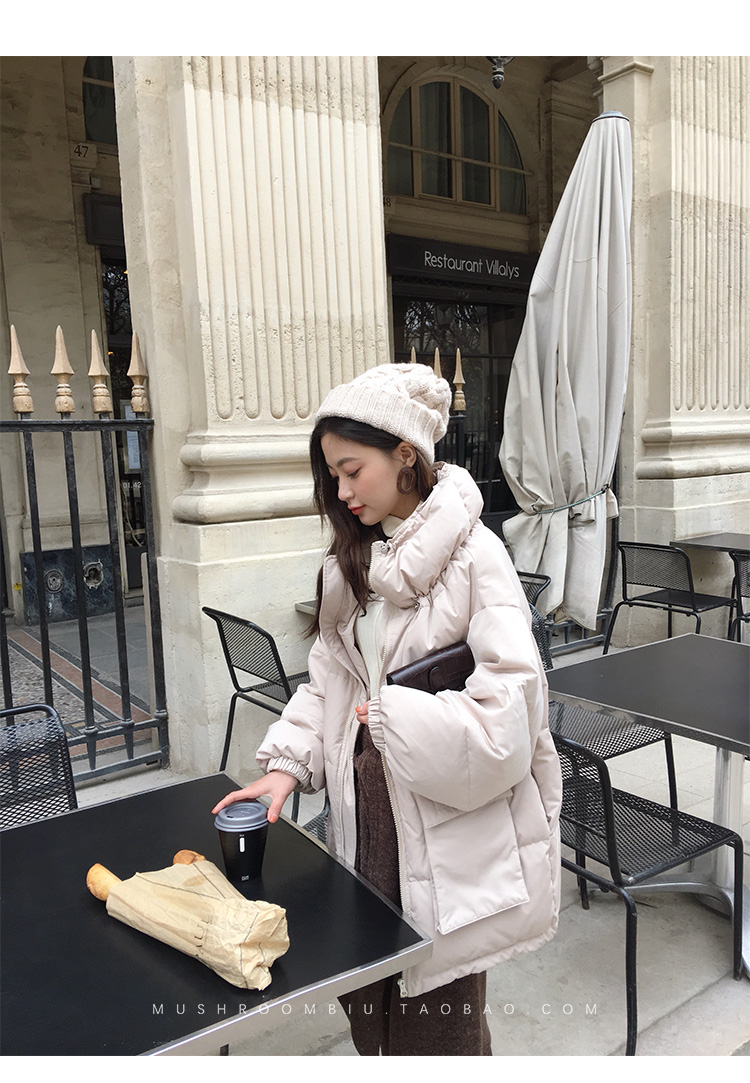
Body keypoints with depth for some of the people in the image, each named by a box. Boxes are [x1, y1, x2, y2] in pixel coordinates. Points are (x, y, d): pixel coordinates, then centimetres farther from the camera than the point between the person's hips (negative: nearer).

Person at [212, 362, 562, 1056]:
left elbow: (510, 703, -21)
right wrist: (288, 764, -4)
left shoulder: (473, 554, -15)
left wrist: (389, 714, -17)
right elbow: (328, 676, 8)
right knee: (366, 1005, 19)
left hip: (446, 823, -6)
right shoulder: (353, 562, 7)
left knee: (437, 1015, 11)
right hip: (366, 813, 6)